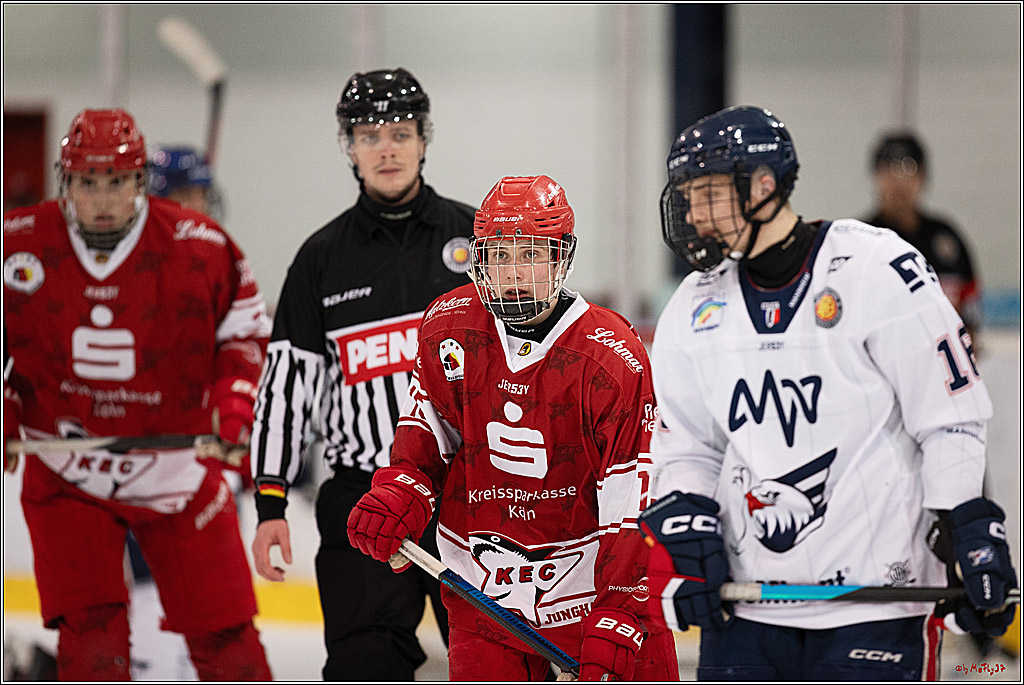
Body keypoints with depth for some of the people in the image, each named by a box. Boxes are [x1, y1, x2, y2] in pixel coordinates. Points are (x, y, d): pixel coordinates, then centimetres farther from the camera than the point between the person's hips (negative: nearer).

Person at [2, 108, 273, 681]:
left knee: (222, 629, 4)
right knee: (90, 627, -12)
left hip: (178, 467, 1)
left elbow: (247, 327, 4)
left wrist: (236, 397, -12)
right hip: (65, 474, 0)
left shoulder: (203, 246, -11)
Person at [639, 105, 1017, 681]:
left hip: (878, 591, -5)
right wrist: (683, 532, -1)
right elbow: (686, 449, 16)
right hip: (745, 600, 5)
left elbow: (953, 419, -7)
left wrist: (971, 536, -11)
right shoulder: (696, 309, 9)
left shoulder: (880, 272, -9)